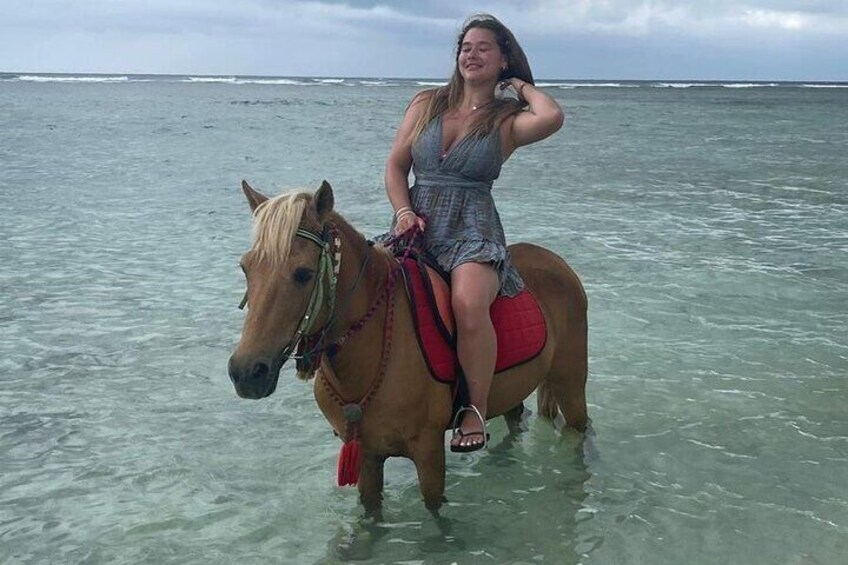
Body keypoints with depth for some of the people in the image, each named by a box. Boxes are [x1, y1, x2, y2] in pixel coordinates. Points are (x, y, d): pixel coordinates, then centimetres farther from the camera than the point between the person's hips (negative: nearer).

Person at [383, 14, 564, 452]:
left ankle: (476, 409, -17)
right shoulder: (426, 104, 16)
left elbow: (552, 117, -17)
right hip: (417, 225, 3)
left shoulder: (508, 121, 5)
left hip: (473, 231, -3)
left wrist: (522, 86, 3)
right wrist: (404, 210, -5)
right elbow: (395, 165, 14)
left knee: (468, 304, -35)